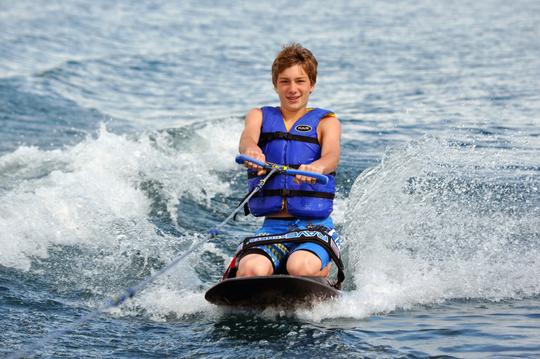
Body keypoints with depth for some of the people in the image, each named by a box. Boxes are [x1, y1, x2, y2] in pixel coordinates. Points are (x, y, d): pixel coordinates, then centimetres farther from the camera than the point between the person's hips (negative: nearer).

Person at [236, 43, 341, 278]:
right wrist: (252, 151, -35)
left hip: (315, 226, -1)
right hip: (272, 226, 1)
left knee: (301, 268, -33)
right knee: (252, 270, -30)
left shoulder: (326, 122, 9)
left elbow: (332, 155, -13)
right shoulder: (259, 117, 15)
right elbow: (248, 137, -9)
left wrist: (317, 167, -39)